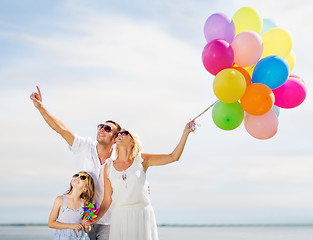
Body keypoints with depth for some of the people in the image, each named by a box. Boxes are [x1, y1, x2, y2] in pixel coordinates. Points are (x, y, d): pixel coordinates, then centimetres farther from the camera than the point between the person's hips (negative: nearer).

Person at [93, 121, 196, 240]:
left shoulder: (141, 160, 3)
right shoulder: (109, 166, 7)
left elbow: (173, 157, 1)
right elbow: (107, 199, 8)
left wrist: (186, 132, -3)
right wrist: (96, 217, -7)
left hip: (143, 214, -1)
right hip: (119, 216, 1)